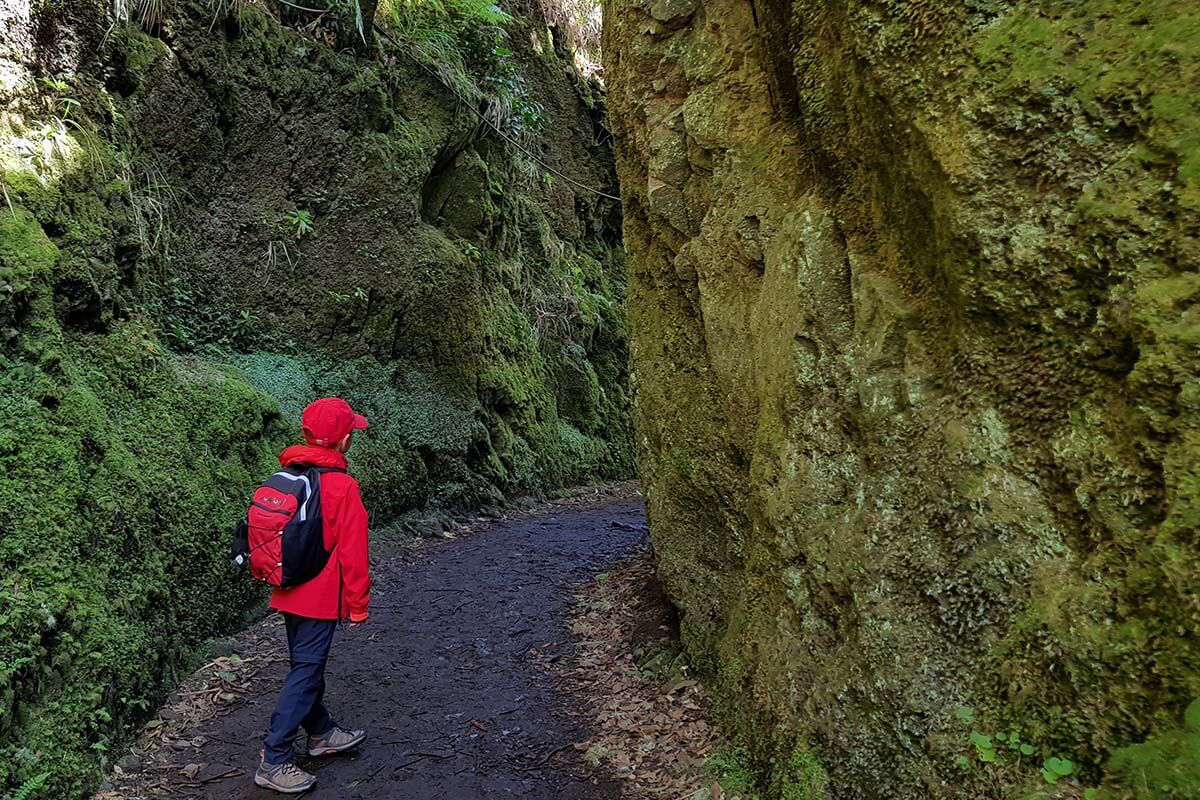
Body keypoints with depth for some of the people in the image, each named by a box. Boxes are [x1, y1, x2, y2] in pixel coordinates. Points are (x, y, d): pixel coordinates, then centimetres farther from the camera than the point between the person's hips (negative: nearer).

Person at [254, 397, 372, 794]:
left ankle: (322, 733, 37)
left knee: (307, 664, 20)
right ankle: (273, 762, 5)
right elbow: (352, 551, -16)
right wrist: (358, 604, -7)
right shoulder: (342, 485, -19)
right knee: (305, 673, 1)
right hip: (320, 597, -8)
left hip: (289, 593, 8)